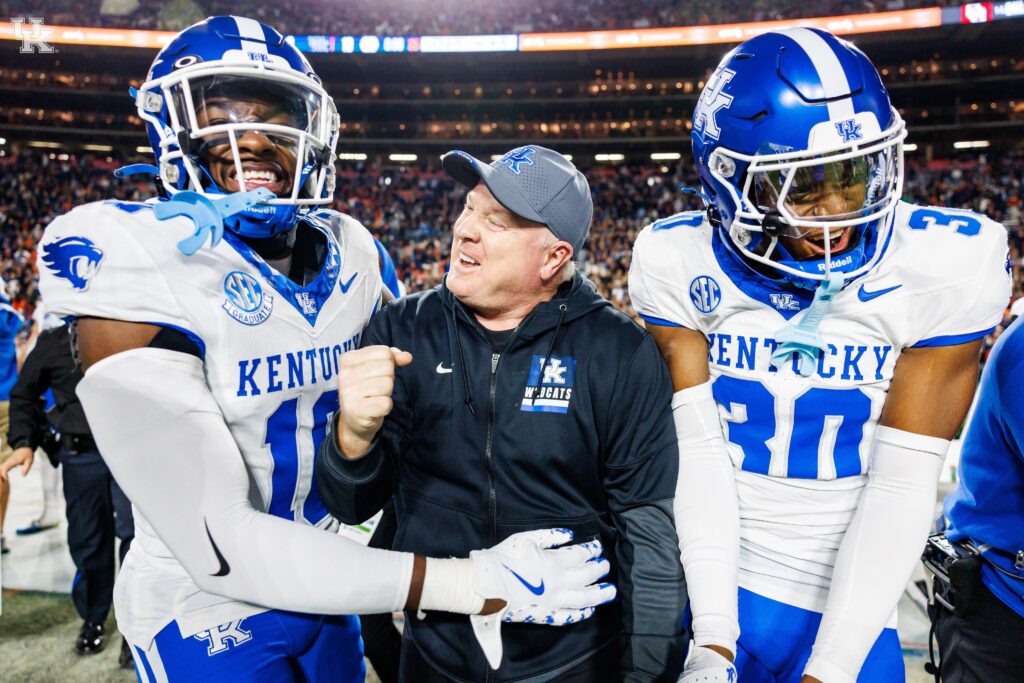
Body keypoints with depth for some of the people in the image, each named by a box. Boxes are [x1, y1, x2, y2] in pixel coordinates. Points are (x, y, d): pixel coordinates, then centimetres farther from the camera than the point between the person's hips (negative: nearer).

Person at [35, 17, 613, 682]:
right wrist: (465, 583, -32)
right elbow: (216, 541, -28)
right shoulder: (136, 263, -24)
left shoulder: (349, 251, -6)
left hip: (321, 584, 5)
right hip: (208, 611, -5)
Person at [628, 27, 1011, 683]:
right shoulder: (679, 264, -13)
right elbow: (699, 454, -14)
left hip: (851, 610, 0)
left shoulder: (946, 265, -14)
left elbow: (900, 487, -15)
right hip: (715, 592, 0)